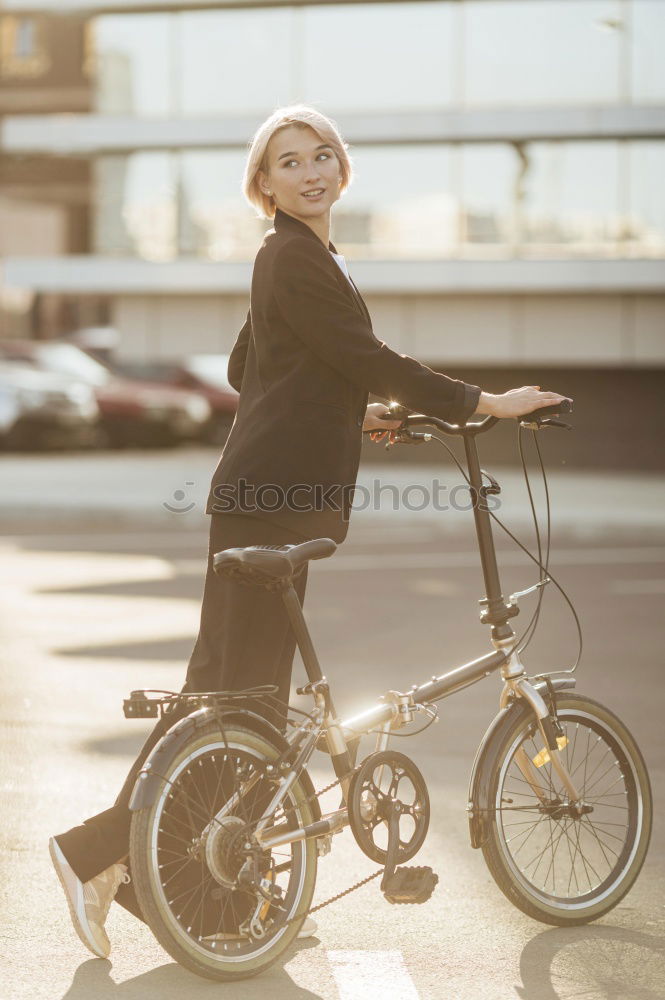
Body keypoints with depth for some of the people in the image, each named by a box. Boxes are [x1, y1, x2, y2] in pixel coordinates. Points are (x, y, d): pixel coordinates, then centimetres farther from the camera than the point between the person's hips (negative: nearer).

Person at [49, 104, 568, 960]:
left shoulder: (304, 257, 19)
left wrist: (350, 415, 29)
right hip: (268, 496, -10)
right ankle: (100, 850, -2)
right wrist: (485, 403, -11)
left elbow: (246, 370, 26)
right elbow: (371, 362, -17)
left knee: (256, 690, 12)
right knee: (229, 689, -8)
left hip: (282, 495, 10)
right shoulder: (294, 258, -12)